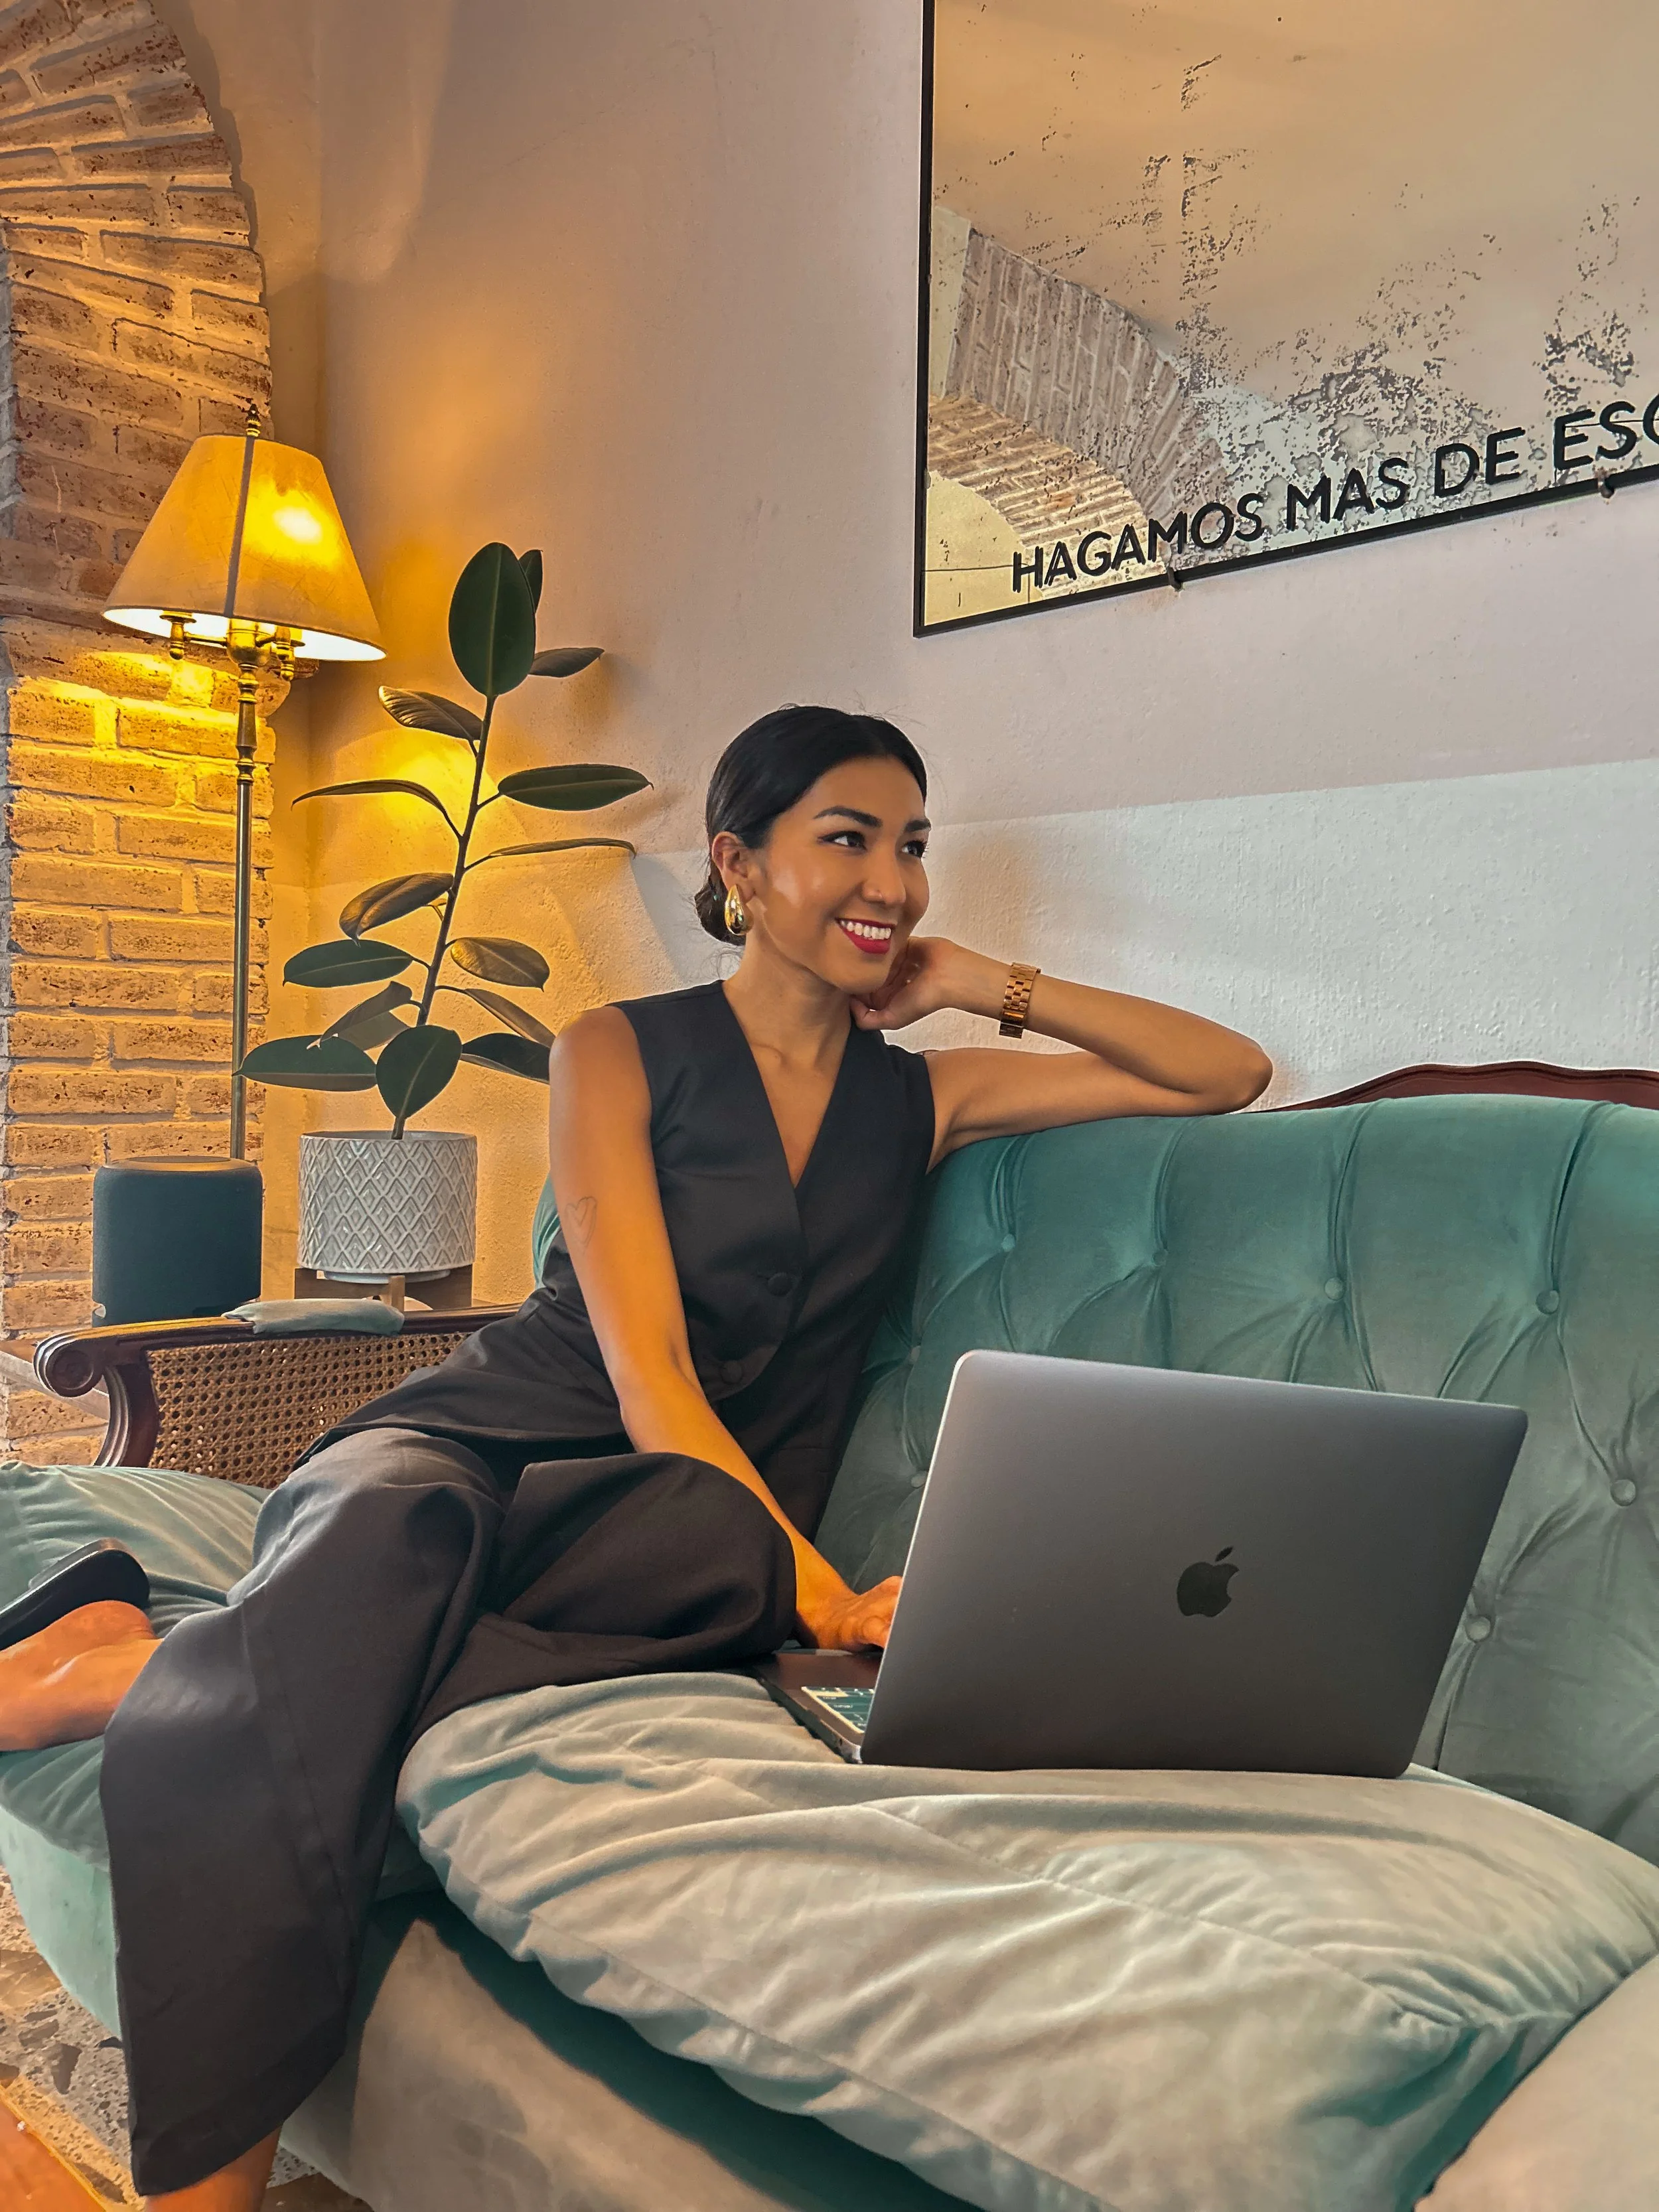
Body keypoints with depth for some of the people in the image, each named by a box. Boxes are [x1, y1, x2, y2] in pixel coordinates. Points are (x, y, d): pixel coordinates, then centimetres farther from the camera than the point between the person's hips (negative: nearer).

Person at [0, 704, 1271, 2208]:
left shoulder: (921, 1098, 13)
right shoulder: (619, 1052, 2)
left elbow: (1234, 1075, 15)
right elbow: (643, 1362, -10)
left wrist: (997, 987, 6)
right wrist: (814, 1587, -24)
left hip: (703, 1505, 3)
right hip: (475, 1441, -2)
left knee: (715, 1552, -36)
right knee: (389, 1528, -39)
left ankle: (142, 1674, -25)